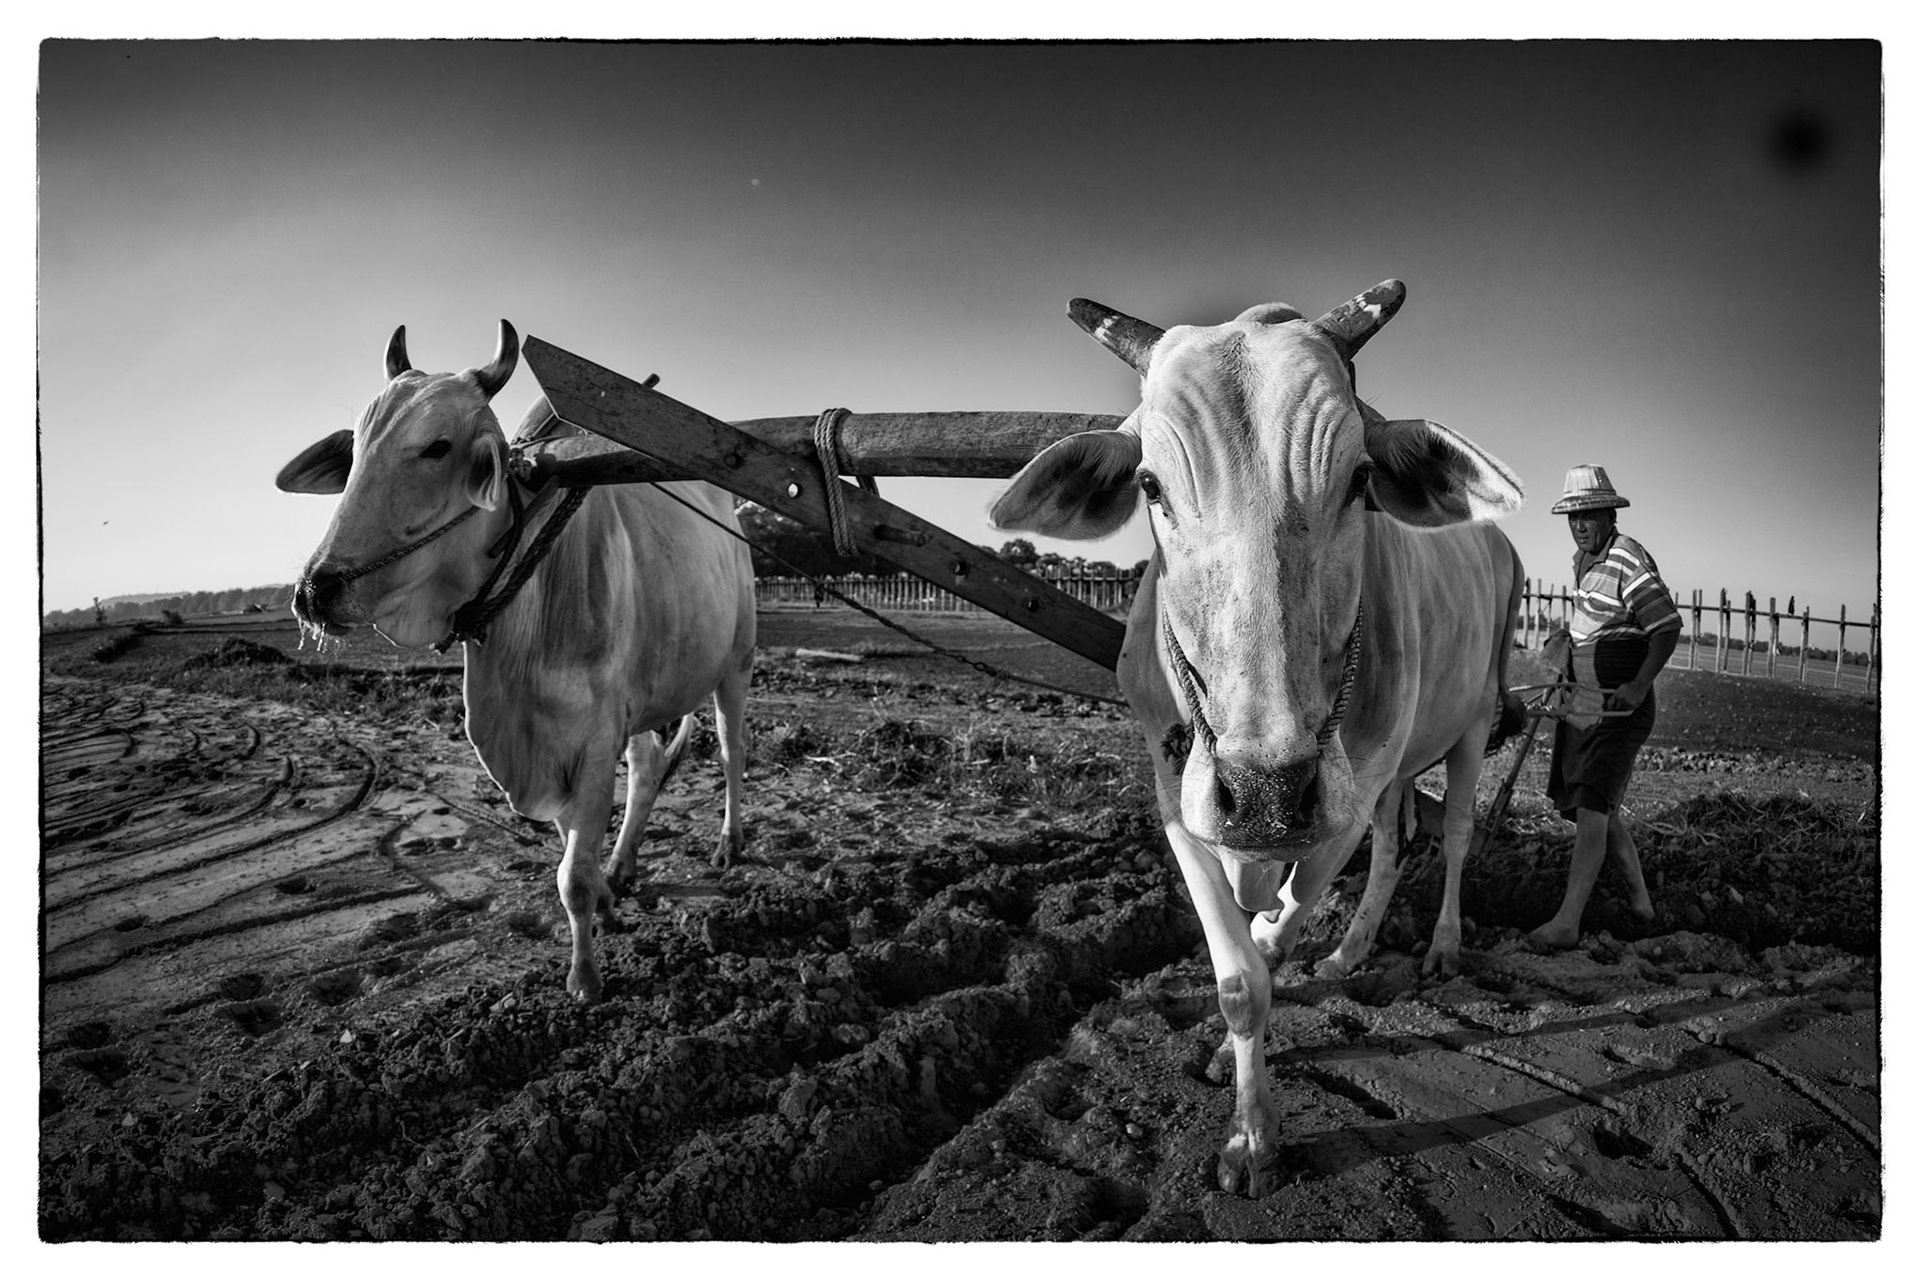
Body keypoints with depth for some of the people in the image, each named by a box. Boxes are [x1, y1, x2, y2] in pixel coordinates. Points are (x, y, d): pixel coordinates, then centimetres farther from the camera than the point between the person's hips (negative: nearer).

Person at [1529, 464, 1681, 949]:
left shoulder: (1629, 560, -16)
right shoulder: (1582, 558, 12)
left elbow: (1668, 627, -19)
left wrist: (1639, 685, -27)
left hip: (1620, 705, -10)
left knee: (1592, 806, -13)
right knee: (1590, 803, 14)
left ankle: (1567, 922, -14)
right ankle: (1640, 899, 29)